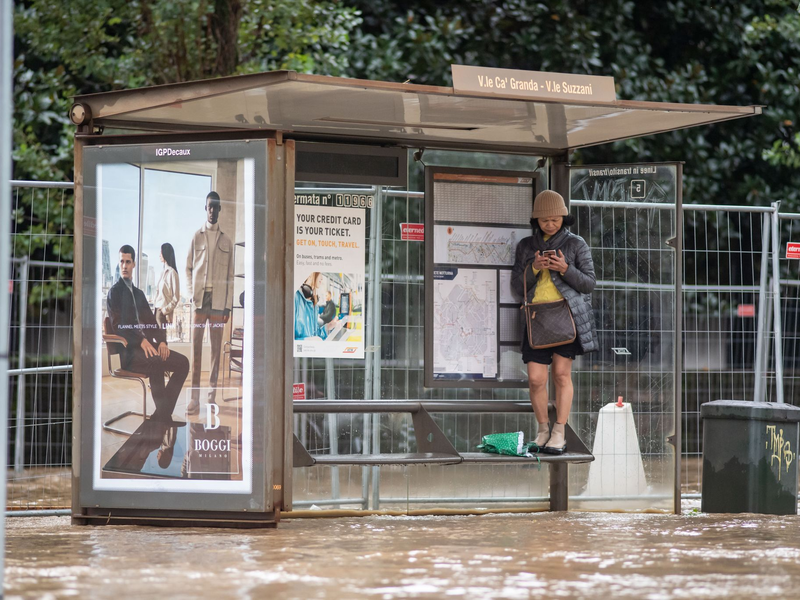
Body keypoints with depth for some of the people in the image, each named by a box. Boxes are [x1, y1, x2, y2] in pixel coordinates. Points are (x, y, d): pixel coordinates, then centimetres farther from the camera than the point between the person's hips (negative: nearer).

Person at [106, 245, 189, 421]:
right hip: (129, 352, -7)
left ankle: (162, 414, -14)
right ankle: (162, 415, -22)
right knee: (155, 363, -35)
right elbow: (117, 327, -11)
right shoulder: (115, 292, 2)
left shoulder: (138, 293, 25)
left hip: (146, 345, 7)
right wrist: (141, 341, -23)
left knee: (183, 362, -12)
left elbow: (151, 321, 18)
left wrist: (161, 341, -3)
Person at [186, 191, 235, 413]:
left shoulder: (227, 241, 8)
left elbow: (230, 276, 8)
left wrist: (228, 305, 2)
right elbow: (189, 268, 11)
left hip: (218, 299, 0)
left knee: (216, 346, 3)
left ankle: (212, 393, 9)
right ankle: (195, 398, -4)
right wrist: (191, 293, -1)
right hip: (200, 297, 0)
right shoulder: (196, 237, 8)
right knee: (196, 345, -3)